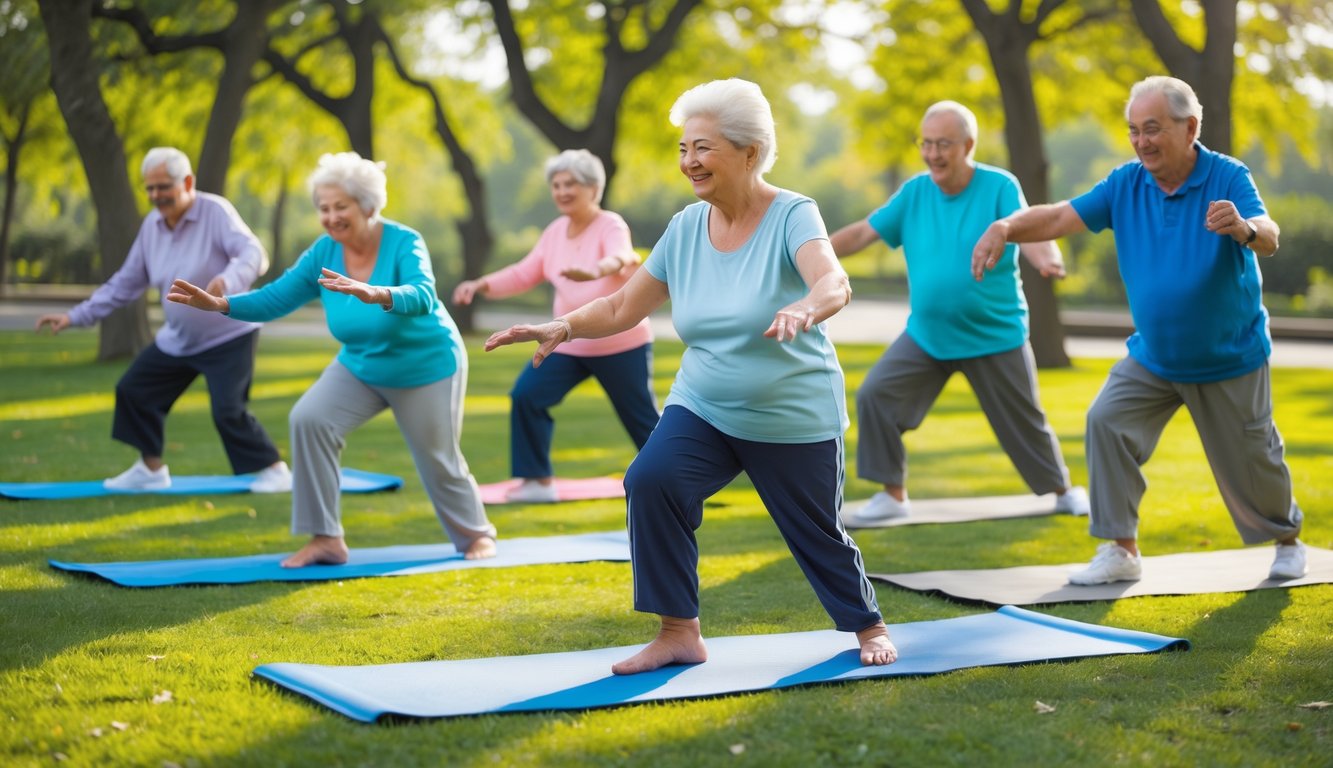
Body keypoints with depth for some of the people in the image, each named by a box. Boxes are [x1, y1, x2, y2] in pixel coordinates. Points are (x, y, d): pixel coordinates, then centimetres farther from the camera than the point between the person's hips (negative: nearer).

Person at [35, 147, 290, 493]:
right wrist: (75, 316, 2)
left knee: (228, 411, -17)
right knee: (133, 389, 10)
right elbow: (126, 282, 8)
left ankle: (275, 471, 2)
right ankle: (151, 470, 26)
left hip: (229, 336, -8)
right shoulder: (151, 225, 0)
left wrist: (227, 281, -55)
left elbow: (254, 254, -33)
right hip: (177, 340, 8)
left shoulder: (216, 212, -19)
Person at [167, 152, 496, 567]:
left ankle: (476, 535, 37)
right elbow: (275, 297, -9)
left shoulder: (404, 243, -27)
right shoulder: (323, 253, -13)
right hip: (360, 366, 4)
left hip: (427, 368, -4)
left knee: (438, 462, 7)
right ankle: (326, 539, -10)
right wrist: (219, 304, -24)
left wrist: (374, 295, -63)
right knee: (309, 420, -17)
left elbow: (422, 297, -44)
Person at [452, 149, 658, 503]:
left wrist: (594, 271, -62)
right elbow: (524, 274, 5)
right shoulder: (556, 231, 3)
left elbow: (620, 257, -39)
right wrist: (481, 285, -12)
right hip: (570, 343, 6)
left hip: (621, 344, -6)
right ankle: (539, 481, -1)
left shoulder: (611, 226, -16)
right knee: (526, 394, -10)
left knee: (641, 418, 3)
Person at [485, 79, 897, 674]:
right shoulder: (686, 228, 0)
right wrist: (562, 326, -14)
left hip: (795, 420, -4)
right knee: (651, 480, -24)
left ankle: (868, 627, 40)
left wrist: (805, 310, -57)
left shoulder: (792, 216, -16)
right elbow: (621, 309, 4)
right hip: (703, 409, 4)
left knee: (818, 535, 10)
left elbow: (835, 285, -35)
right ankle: (679, 633, -14)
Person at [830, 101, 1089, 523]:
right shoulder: (915, 192, -2)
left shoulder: (1000, 186, -13)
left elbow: (1029, 234, -27)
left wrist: (1048, 260, -49)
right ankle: (893, 495, 5)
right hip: (926, 335, 3)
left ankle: (1064, 490, 33)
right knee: (875, 396, -9)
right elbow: (862, 232, 0)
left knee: (1023, 421, 7)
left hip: (995, 336, -3)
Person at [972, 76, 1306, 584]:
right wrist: (1007, 227, -34)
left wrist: (1244, 229, -58)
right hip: (1152, 357, 3)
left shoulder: (1228, 178, -18)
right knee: (1106, 422, -16)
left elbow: (1269, 238, -33)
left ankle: (1288, 540, 38)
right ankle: (1121, 550, -6)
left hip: (1231, 359, -3)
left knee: (1249, 461, 8)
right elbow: (1058, 218, -14)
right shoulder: (1126, 184, -7)